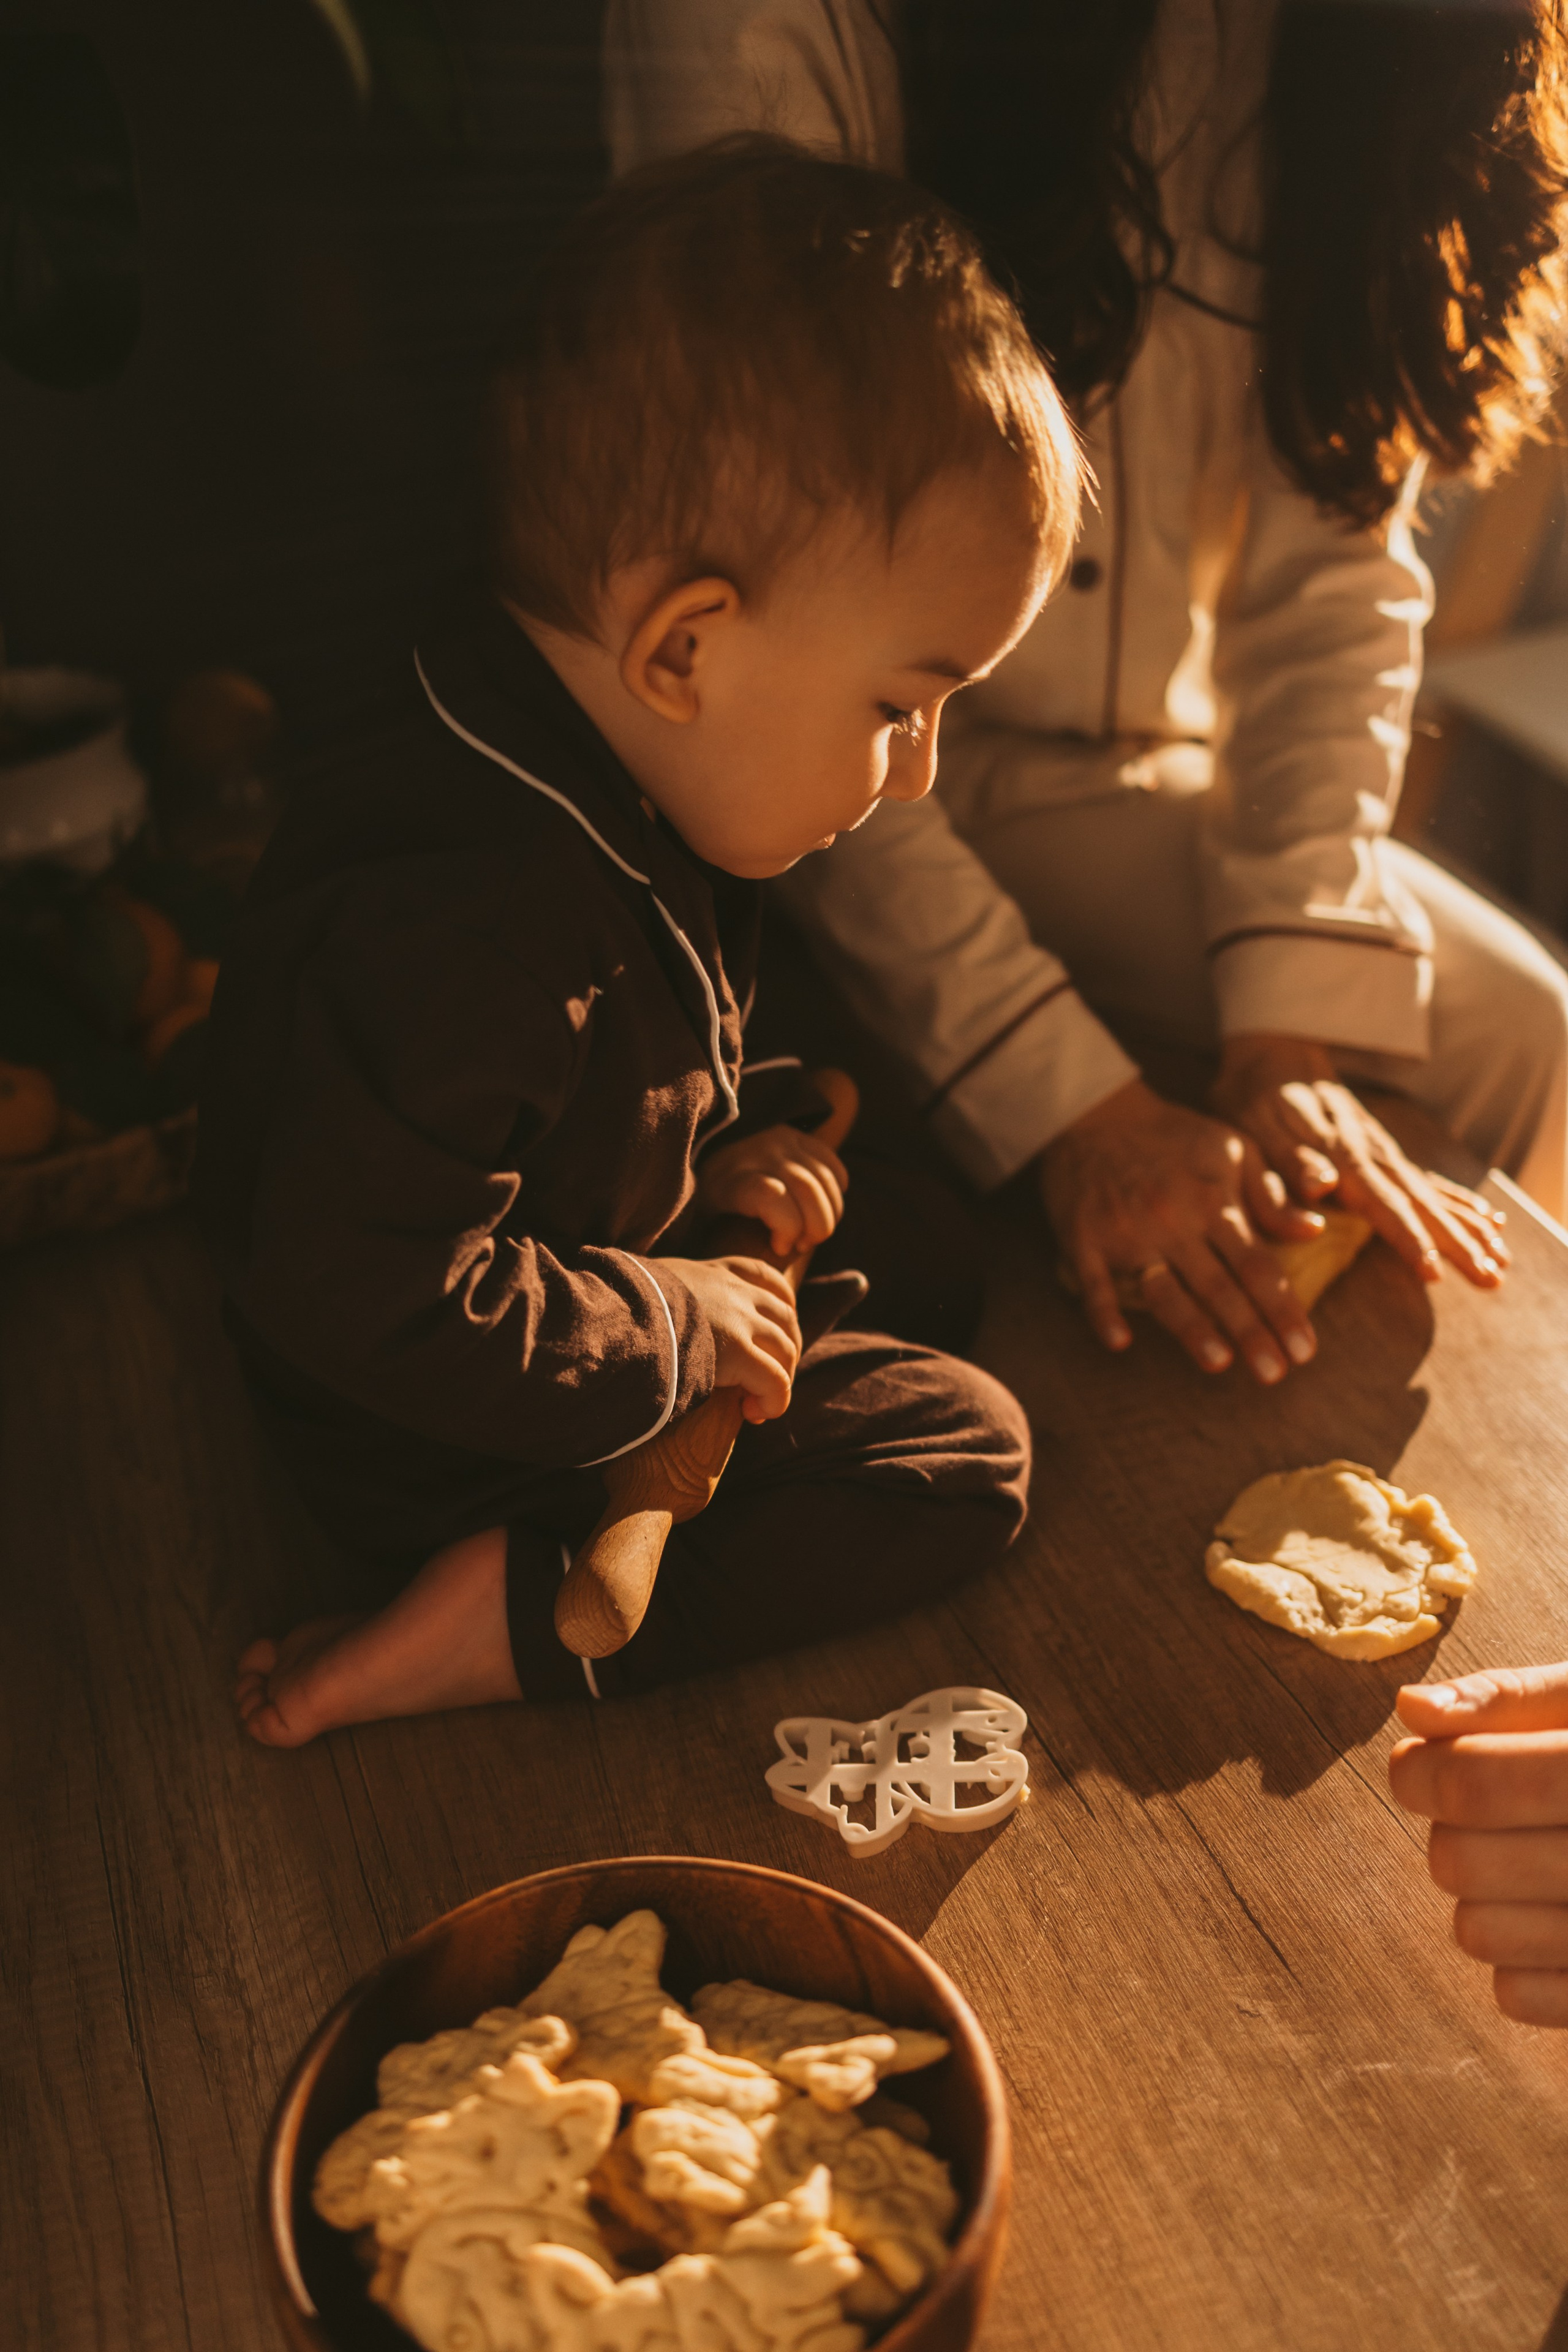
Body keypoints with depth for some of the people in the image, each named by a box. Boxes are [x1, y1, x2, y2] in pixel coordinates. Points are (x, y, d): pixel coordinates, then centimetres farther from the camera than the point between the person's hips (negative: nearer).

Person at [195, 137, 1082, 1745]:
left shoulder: (622, 804, -4)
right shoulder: (457, 928, -38)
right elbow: (367, 1299, -35)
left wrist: (732, 1148, -3)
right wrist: (675, 1328, -23)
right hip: (445, 1453, -10)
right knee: (962, 1446, -8)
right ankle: (521, 1613, -14)